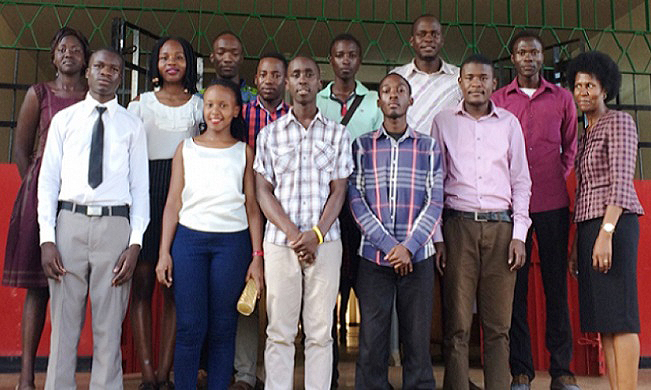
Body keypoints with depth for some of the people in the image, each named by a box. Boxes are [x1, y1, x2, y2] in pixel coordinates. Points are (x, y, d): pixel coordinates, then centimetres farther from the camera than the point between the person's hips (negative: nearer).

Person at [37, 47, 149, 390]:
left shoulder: (132, 125, 8)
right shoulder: (64, 120, 10)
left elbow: (140, 186, 4)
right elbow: (48, 180, 6)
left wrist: (135, 243, -5)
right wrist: (47, 238, -4)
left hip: (115, 224, -1)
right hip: (70, 222, 1)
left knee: (109, 326, 5)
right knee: (64, 322, 7)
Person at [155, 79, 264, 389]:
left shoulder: (244, 152, 10)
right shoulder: (186, 148, 12)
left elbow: (252, 206, 6)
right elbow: (173, 203, 8)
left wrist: (257, 256, -1)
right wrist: (164, 252, 2)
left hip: (232, 242, 0)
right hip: (189, 239, 0)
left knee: (223, 328, 4)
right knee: (190, 327, -1)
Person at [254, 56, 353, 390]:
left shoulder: (337, 133, 8)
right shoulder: (269, 134, 8)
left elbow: (338, 191, 3)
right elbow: (263, 191, 3)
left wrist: (316, 234, -11)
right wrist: (293, 234, -10)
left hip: (325, 242, 0)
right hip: (279, 241, 0)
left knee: (321, 332, 4)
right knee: (279, 332, 4)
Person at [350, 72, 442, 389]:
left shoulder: (429, 146, 8)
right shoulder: (362, 146, 6)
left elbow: (435, 202, 2)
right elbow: (356, 200, -2)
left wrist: (409, 247, -11)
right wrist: (388, 246, -11)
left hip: (418, 257, 1)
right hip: (373, 257, 0)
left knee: (417, 340, 6)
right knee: (372, 342, 5)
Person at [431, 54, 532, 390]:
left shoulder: (509, 123, 12)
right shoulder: (443, 121, 9)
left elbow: (521, 181, 12)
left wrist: (519, 234, 3)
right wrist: (436, 237, 0)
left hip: (500, 226, 1)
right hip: (458, 225, -1)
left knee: (499, 324, 2)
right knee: (457, 323, -1)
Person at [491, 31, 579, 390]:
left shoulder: (562, 98, 11)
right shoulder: (497, 100, 8)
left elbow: (570, 147, 19)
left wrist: (557, 179, 10)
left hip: (553, 202, 1)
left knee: (556, 284, 4)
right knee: (516, 286, 2)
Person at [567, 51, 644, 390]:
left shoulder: (619, 122, -2)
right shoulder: (587, 134, 21)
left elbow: (621, 181, -13)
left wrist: (606, 233, -22)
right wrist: (577, 244, 18)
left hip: (613, 223, -8)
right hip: (588, 224, 8)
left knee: (619, 315, -9)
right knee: (602, 319, 6)